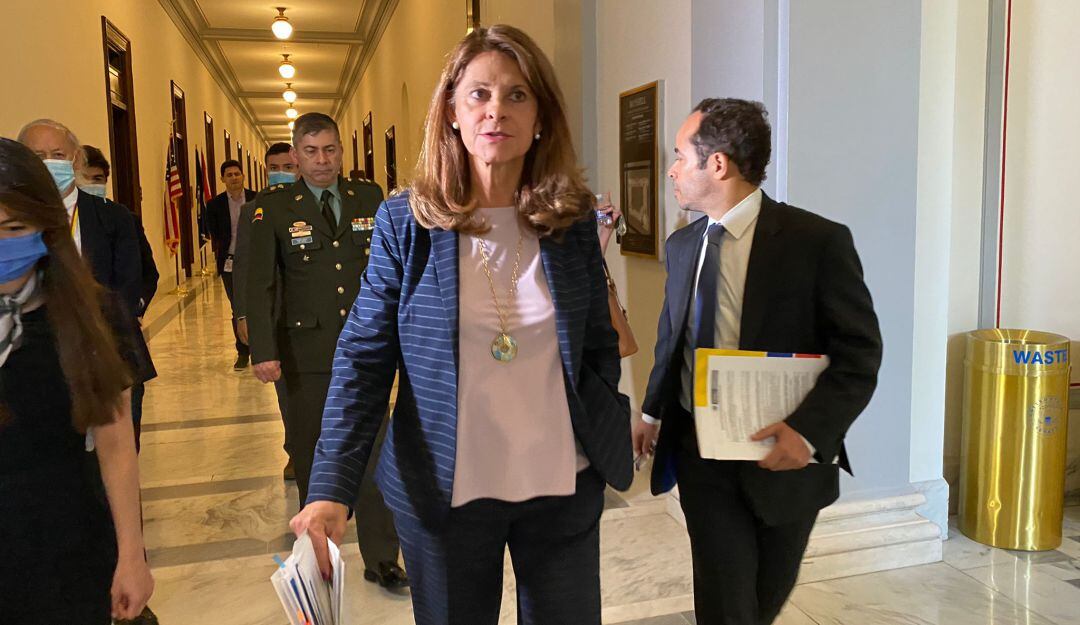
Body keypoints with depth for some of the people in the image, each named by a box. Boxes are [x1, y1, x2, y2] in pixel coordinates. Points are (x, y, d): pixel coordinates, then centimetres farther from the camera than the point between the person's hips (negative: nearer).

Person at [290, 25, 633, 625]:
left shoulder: (574, 220, -2)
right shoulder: (406, 222, -7)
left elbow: (599, 350, 4)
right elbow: (364, 359, -9)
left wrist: (607, 445, -8)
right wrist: (331, 489, -18)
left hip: (563, 486, 2)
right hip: (445, 490, -1)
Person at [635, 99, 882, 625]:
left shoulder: (819, 241, -13)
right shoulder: (681, 245, 3)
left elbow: (860, 353, -13)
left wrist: (809, 431, -24)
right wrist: (653, 411, 11)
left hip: (785, 456, -2)